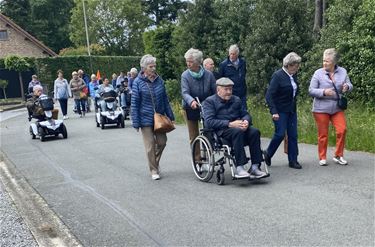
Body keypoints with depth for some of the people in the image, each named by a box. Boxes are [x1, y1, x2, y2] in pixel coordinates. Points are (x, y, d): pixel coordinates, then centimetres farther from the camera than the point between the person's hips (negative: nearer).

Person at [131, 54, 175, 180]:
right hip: (146, 119, -4)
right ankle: (154, 170, 20)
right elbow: (134, 103, -7)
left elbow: (165, 99, 9)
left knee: (162, 142, 9)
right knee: (150, 146, 3)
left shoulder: (159, 80, 3)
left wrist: (170, 116, 8)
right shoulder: (138, 82, -9)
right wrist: (136, 122, -10)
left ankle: (155, 163, 35)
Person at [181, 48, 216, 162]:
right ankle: (197, 159, 18)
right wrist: (191, 101, -43)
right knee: (194, 136, 7)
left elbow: (215, 91, -4)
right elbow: (185, 92, -24)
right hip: (191, 108, -1)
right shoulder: (185, 75, -12)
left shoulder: (208, 74, -8)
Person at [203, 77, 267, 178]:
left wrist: (246, 122, -8)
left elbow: (246, 114, 20)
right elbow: (209, 122, -11)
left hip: (237, 127, 6)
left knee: (254, 131, -23)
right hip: (220, 131, -5)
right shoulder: (209, 101, 3)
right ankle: (239, 168, -37)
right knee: (238, 131, -36)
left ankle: (255, 167, -22)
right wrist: (230, 124, -20)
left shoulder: (236, 100, 22)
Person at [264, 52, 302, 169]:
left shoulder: (293, 75, 7)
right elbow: (269, 95, -17)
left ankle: (293, 161, 13)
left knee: (293, 135, 5)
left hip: (291, 110, 7)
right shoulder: (278, 76, -14)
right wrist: (274, 112, -23)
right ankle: (268, 153, 16)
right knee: (280, 134, -8)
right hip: (280, 111, -7)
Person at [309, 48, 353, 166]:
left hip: (337, 108, 3)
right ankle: (322, 158, 18)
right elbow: (311, 90, -7)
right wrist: (324, 92, -24)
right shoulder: (318, 73, -7)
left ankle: (338, 156, 12)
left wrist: (347, 87, -17)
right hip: (321, 109, -3)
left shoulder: (343, 71, 3)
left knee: (342, 130, -6)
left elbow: (349, 85, 7)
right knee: (323, 134, 3)